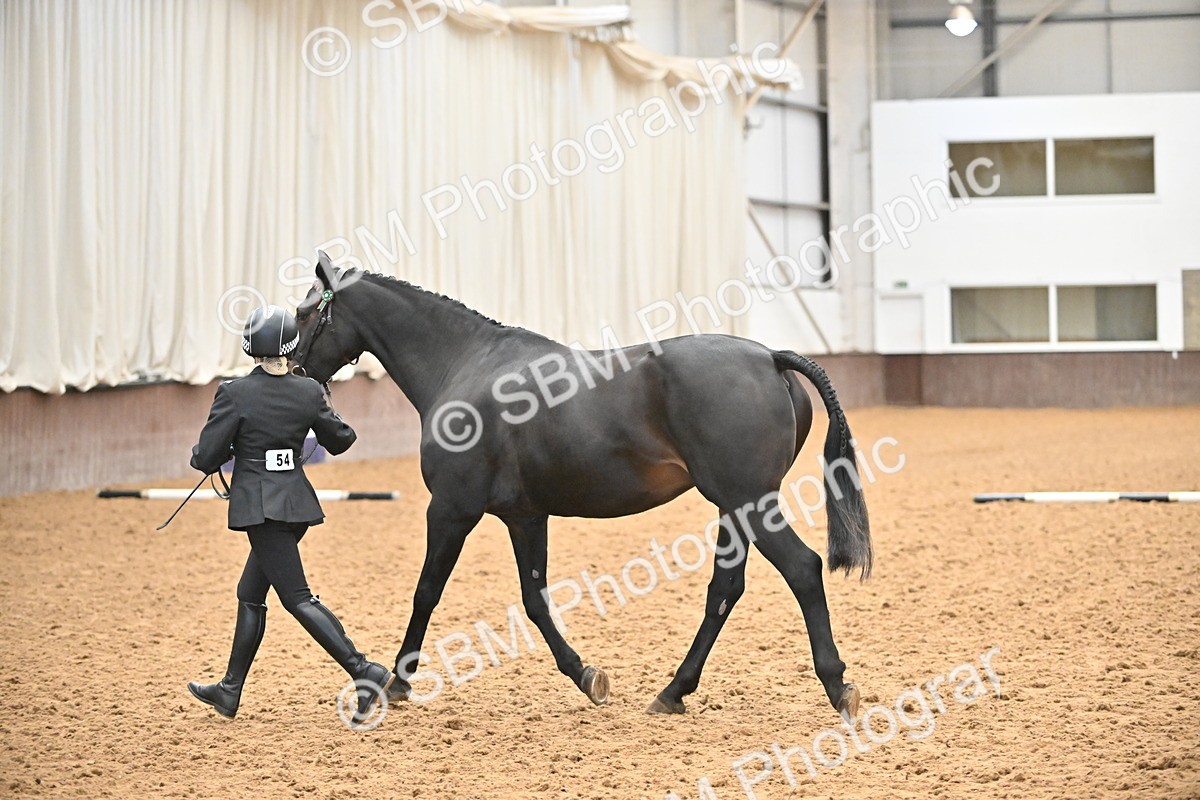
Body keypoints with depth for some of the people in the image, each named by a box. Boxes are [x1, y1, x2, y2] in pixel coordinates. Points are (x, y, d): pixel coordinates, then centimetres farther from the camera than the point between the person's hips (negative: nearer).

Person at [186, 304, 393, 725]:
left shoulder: (235, 394, -14)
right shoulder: (309, 392, 0)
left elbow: (206, 458, -11)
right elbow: (341, 440, 13)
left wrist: (199, 453, 12)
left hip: (259, 506, -7)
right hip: (296, 501, 7)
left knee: (297, 598, -6)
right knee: (250, 594, 18)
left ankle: (365, 671, -19)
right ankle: (229, 690, 27)